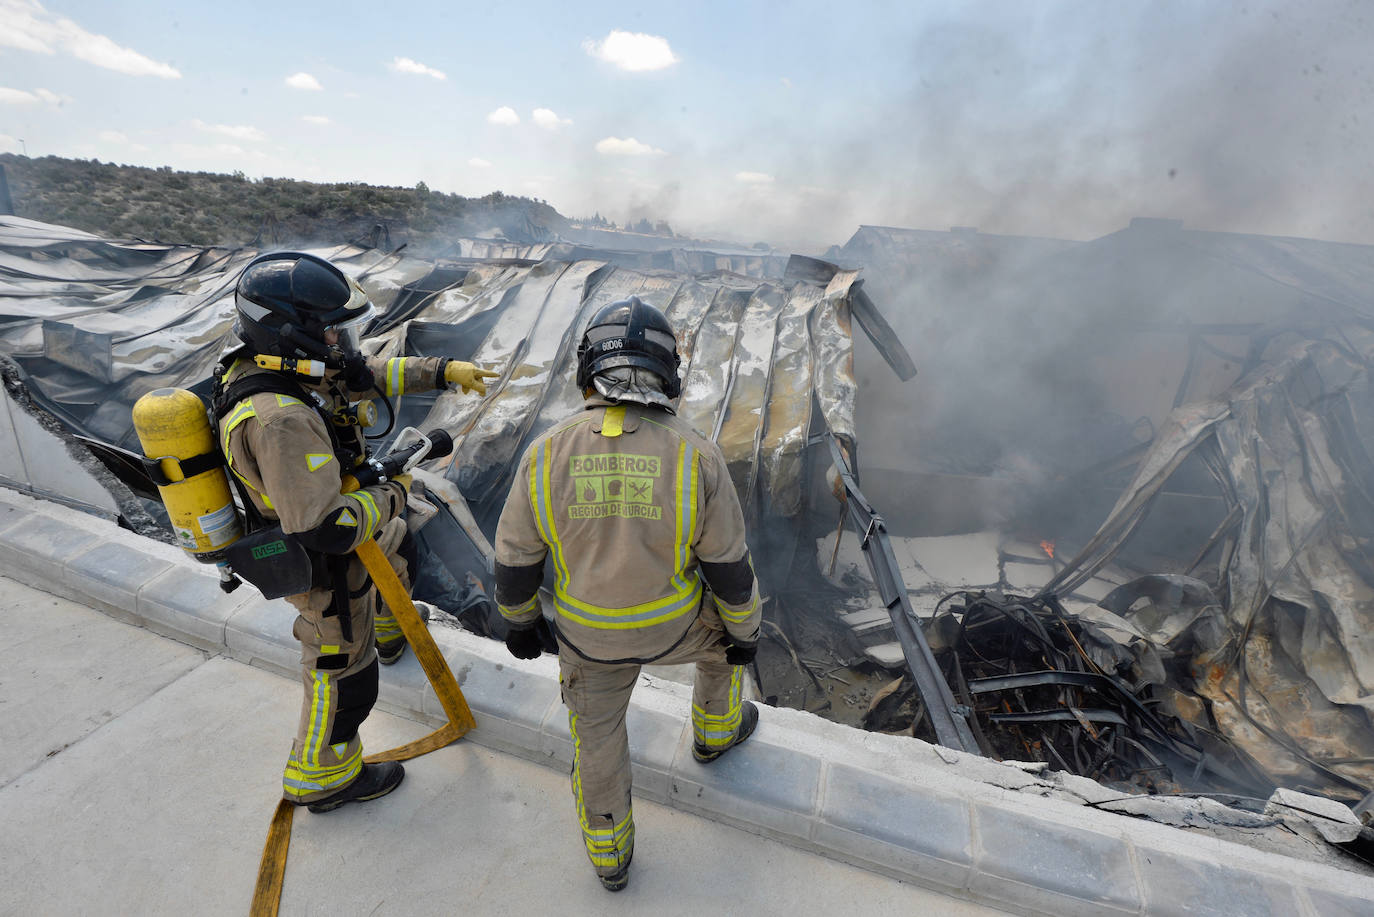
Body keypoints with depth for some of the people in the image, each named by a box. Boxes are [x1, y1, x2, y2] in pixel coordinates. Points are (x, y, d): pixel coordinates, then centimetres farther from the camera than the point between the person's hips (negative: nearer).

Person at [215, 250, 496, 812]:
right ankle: (321, 780, 38)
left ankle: (389, 633, 65)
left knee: (399, 549, 36)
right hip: (322, 568, -9)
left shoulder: (287, 363, -10)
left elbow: (367, 373, 6)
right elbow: (324, 528, -41)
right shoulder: (279, 417, -39)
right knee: (345, 677, 11)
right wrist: (392, 496, -24)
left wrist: (443, 372, 4)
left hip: (341, 523, 9)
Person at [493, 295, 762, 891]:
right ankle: (715, 730, 55)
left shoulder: (548, 455, -20)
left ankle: (609, 853, 47)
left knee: (597, 731, 26)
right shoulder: (694, 456, -24)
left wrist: (519, 621, 11)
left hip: (590, 631, 1)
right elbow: (729, 567, -14)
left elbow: (515, 557, -8)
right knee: (720, 627, 32)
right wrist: (744, 632, 4)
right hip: (671, 623, -1)